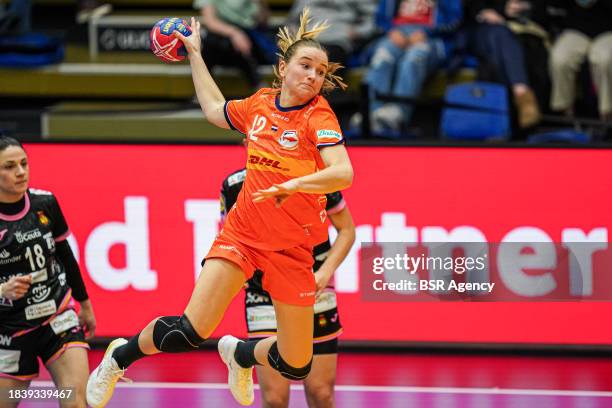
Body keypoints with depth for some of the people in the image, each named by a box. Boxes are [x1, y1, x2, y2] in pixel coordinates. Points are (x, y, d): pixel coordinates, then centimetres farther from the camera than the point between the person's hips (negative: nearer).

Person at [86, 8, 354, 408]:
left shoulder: (319, 117, -10)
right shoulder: (259, 104, 3)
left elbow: (343, 173, -26)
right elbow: (215, 109, 26)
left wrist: (295, 184, -41)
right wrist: (195, 53, 31)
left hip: (291, 248, -1)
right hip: (241, 232, 1)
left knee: (296, 366, 4)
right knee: (190, 332, -17)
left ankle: (239, 353, 37)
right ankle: (120, 356, 9)